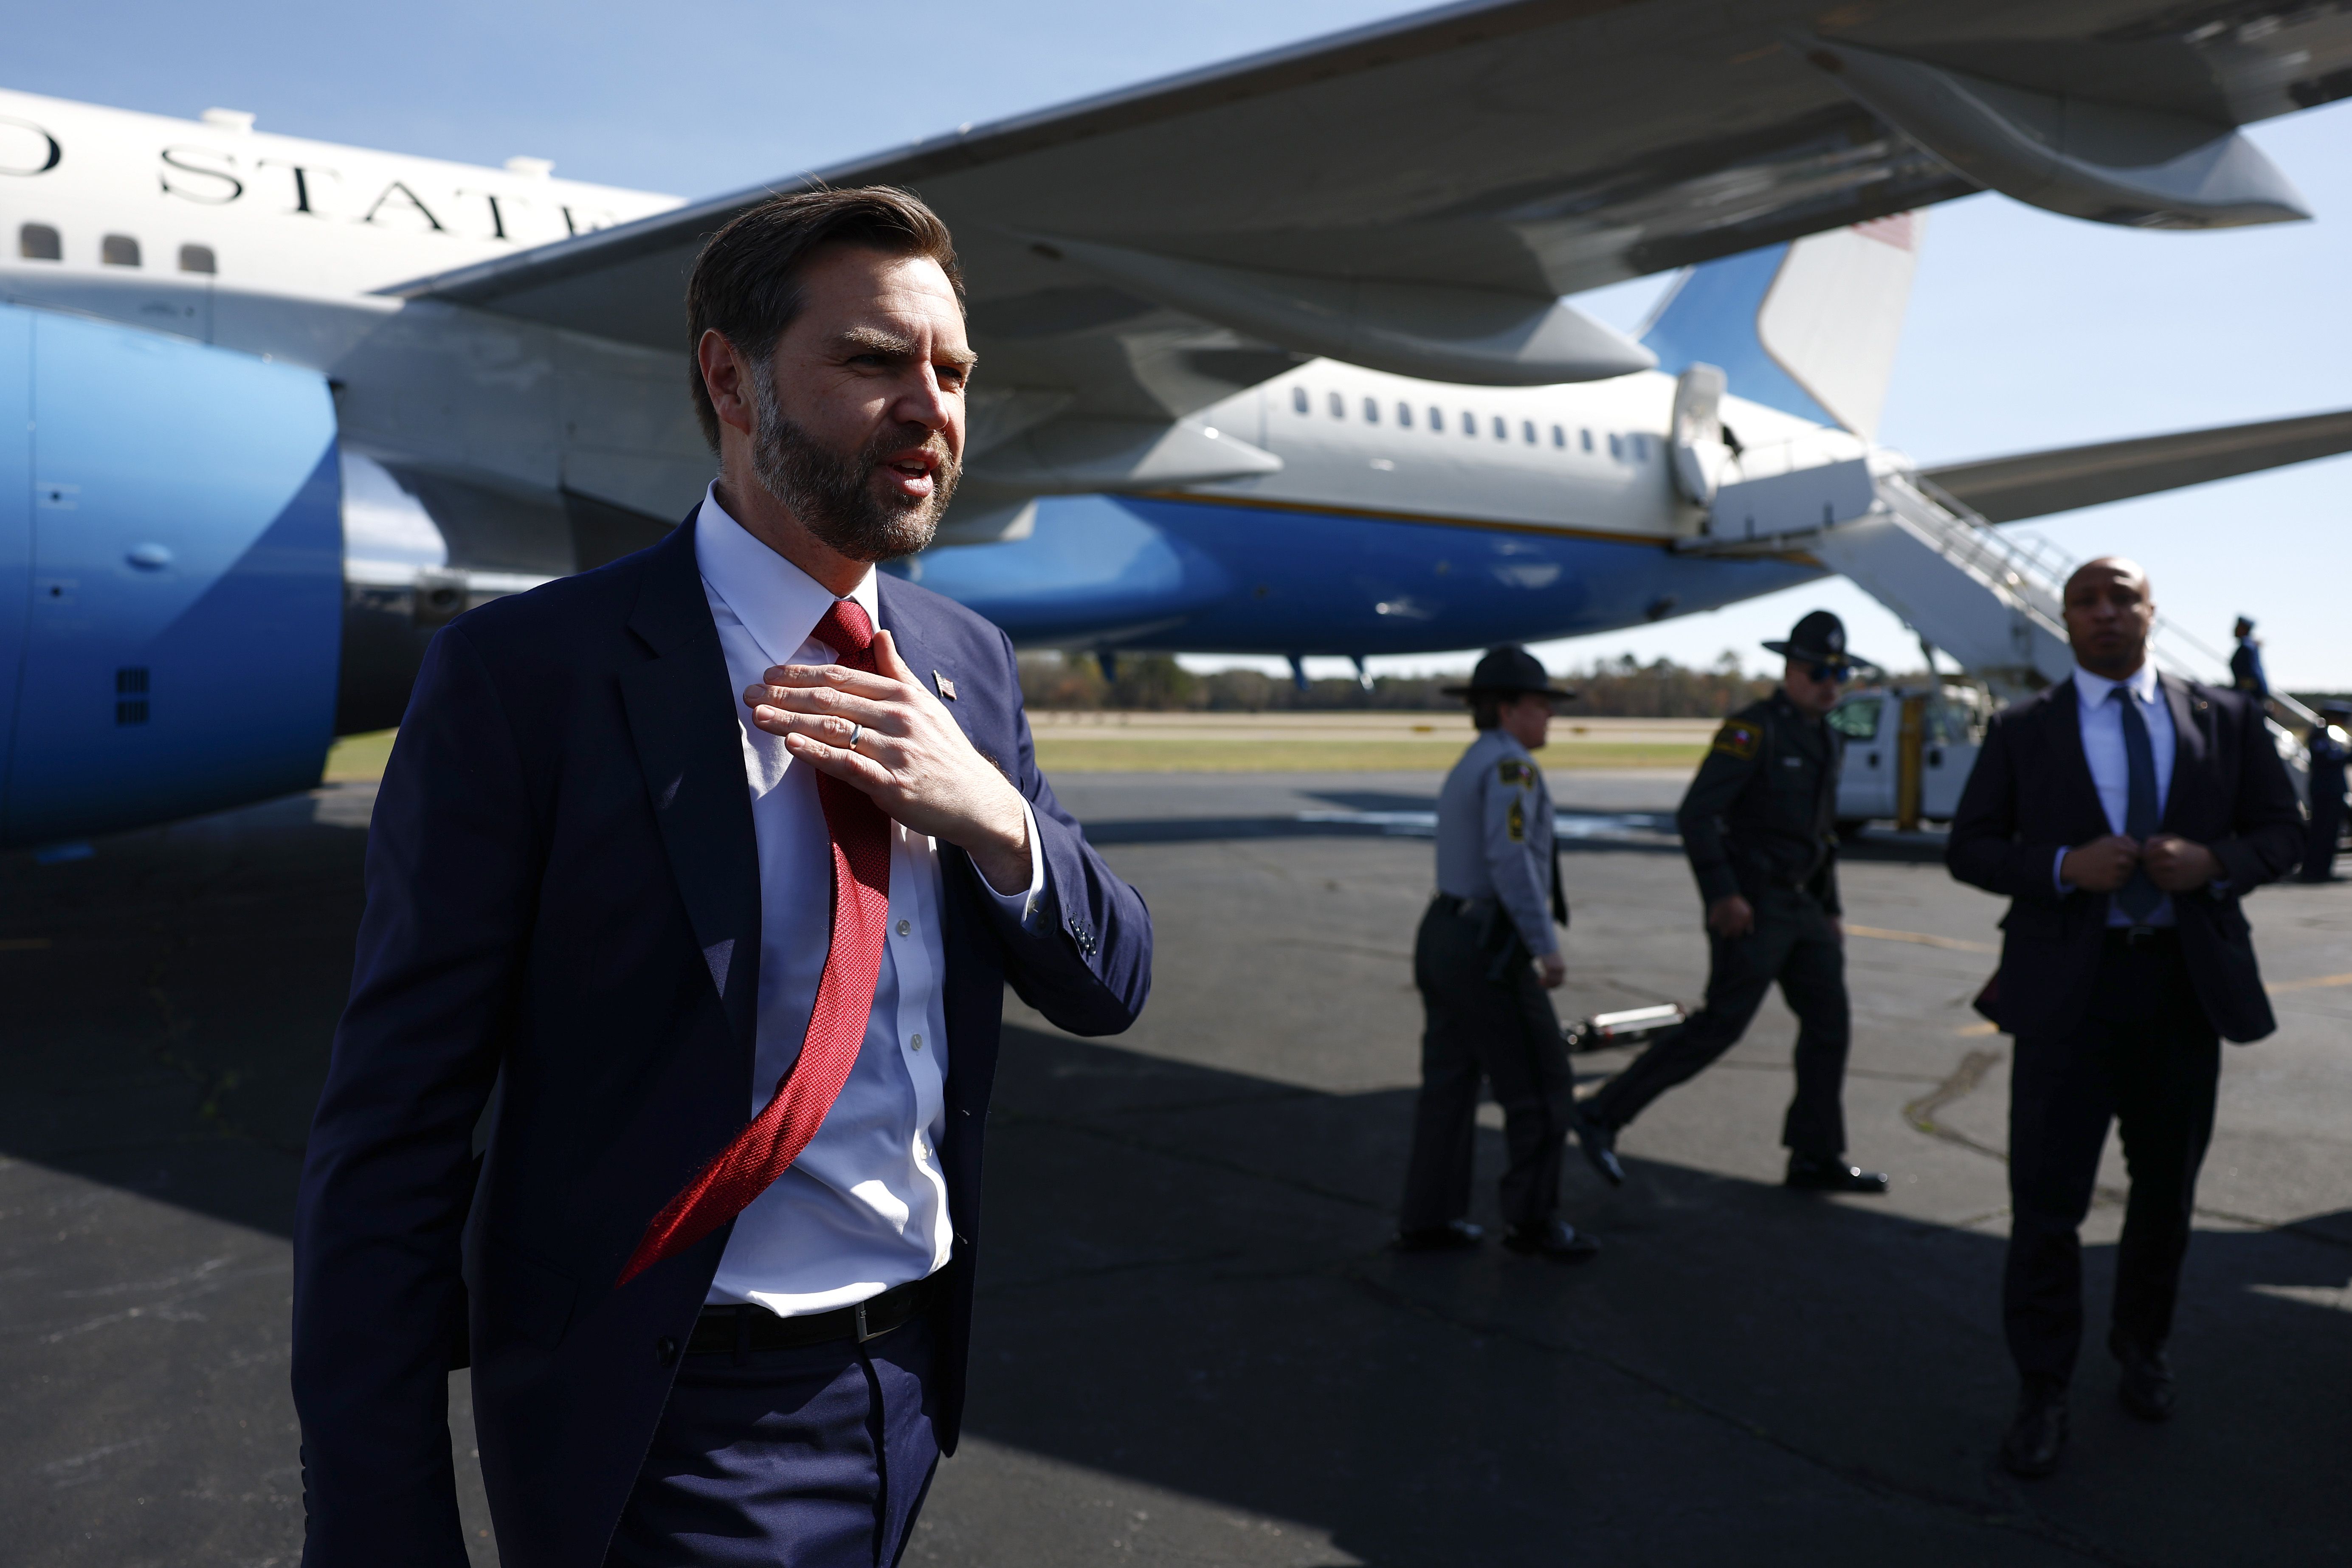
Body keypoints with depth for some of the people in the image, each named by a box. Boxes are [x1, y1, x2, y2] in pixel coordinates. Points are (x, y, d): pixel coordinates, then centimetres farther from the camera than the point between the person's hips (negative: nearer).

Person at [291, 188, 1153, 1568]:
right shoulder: (528, 674, -16)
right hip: (668, 1438, -6)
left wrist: (993, 815, -17)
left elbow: (1108, 987, 3)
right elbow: (390, 1139, -15)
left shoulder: (968, 661, 2)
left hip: (914, 1387, 6)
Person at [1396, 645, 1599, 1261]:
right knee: (1541, 1087, 2)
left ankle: (1428, 1220, 16)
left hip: (1446, 936, 10)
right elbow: (1510, 859, -25)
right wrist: (1547, 947, -23)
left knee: (1450, 1085, 12)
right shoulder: (1510, 765, -14)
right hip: (1488, 951, -10)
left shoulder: (1467, 771, 18)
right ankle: (1532, 1220, 11)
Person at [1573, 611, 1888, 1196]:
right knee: (1721, 1024, -9)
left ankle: (1816, 1159, 15)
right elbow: (1695, 813, -20)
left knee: (1829, 1022, 6)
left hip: (1800, 906, 9)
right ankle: (1603, 1115, -3)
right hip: (1750, 906, -9)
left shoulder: (1825, 739, 15)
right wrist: (1721, 894, -25)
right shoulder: (1751, 729, -13)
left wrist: (1832, 911, 20)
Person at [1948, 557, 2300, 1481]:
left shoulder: (2225, 720, 6)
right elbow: (1969, 847, 1)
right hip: (2068, 986, -2)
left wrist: (2213, 863, -14)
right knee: (2047, 1197, -4)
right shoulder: (2022, 731, 2)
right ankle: (2043, 1394, 10)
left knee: (2166, 1187, 17)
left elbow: (2282, 830, 8)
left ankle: (2142, 1347, 40)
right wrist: (2064, 867, -17)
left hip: (2186, 984, 2)